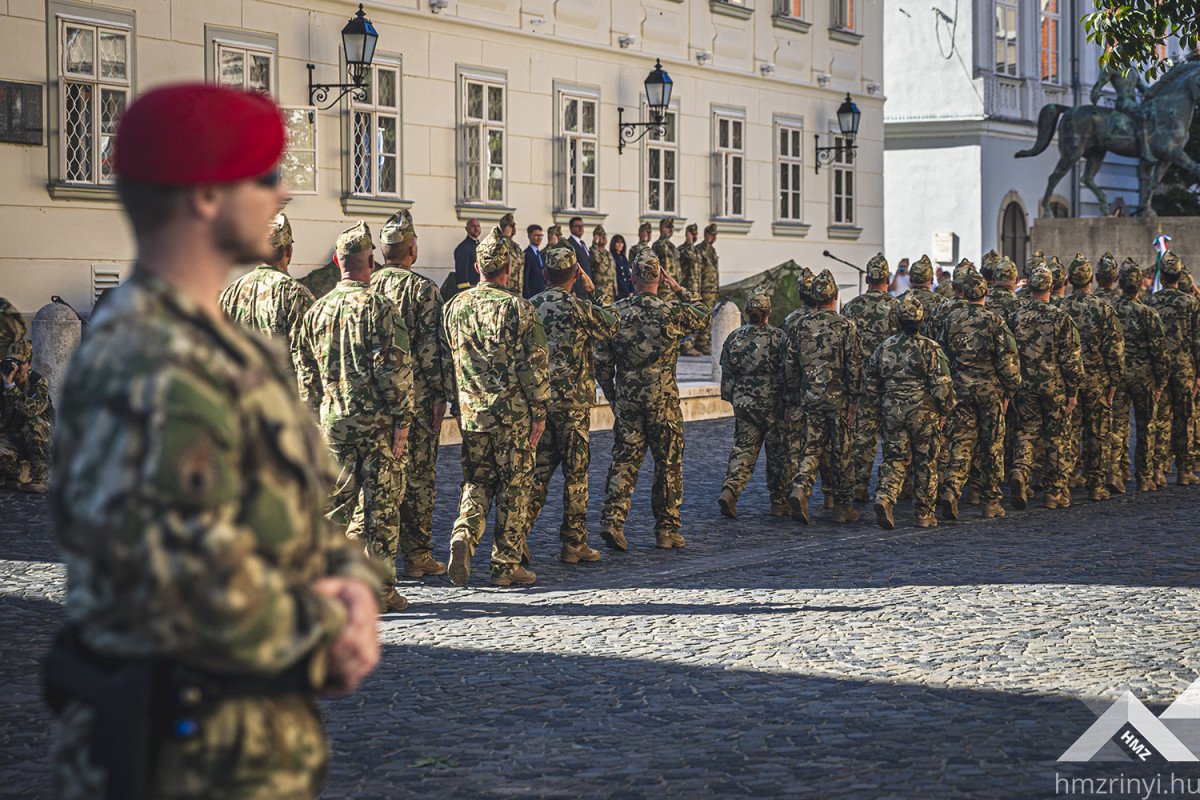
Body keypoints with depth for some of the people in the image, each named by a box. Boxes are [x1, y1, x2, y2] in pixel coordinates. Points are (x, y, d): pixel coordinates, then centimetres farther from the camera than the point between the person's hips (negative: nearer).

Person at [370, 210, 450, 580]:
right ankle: (417, 555, 4)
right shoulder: (423, 288, -8)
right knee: (418, 474, 1)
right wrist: (439, 394, -7)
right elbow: (433, 346, -12)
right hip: (417, 395, -4)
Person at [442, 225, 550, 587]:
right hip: (513, 414, -4)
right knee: (513, 486, 5)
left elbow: (445, 361, 11)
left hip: (471, 412, 4)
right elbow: (535, 366, -9)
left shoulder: (454, 307, 5)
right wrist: (539, 413, -2)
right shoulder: (518, 309, -9)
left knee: (476, 481, 16)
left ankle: (463, 534, -10)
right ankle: (506, 564, 8)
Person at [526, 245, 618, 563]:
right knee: (575, 472, 2)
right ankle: (574, 543, 6)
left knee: (538, 469, 11)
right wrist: (594, 292, 10)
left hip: (538, 401, 5)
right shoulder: (577, 306, -12)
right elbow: (611, 326, 5)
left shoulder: (530, 307, 5)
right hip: (573, 401, -5)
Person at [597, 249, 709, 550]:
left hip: (626, 401, 2)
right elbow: (703, 316, 12)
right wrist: (679, 289, 13)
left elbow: (602, 362, 3)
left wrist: (613, 397, 15)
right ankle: (666, 530, 12)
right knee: (668, 464, 8)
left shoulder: (615, 313, 0)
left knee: (624, 460, 7)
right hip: (663, 401, -2)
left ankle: (612, 519, -8)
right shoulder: (671, 312, -9)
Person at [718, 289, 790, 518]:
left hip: (743, 403, 3)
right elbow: (787, 373, -8)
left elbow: (727, 373, 6)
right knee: (778, 452, 8)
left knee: (743, 448, 8)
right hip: (773, 404, -3)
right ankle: (779, 502, 14)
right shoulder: (779, 337, -7)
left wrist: (733, 399, 17)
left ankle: (730, 489, -14)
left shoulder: (734, 338, 2)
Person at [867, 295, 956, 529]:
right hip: (924, 413, -3)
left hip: (892, 412, 3)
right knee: (926, 463, 8)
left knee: (895, 459, 9)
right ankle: (924, 514, 13)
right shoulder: (930, 348, -9)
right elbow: (942, 385, -12)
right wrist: (944, 411, 0)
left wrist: (882, 405, 21)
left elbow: (871, 382, 10)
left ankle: (885, 497, -17)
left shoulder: (885, 347, 3)